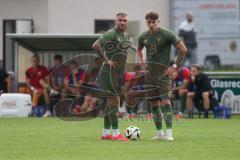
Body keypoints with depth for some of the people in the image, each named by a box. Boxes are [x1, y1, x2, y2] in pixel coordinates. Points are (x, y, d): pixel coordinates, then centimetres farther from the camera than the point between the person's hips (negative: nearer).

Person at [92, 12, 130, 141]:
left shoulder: (126, 36, 15)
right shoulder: (111, 34, -14)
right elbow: (95, 45, -25)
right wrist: (106, 60, -22)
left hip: (119, 72, 9)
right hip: (110, 71, -9)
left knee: (111, 102, 11)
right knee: (114, 100, -11)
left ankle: (105, 133, 17)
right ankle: (116, 133, -12)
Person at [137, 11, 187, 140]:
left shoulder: (166, 34, -9)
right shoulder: (143, 36, 8)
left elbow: (183, 49, -7)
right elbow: (139, 49, 30)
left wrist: (175, 66, -8)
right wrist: (142, 62, 14)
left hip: (163, 71, -6)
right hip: (150, 72, 6)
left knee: (165, 101, -16)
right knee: (154, 104, 5)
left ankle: (169, 133, -17)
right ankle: (159, 133, 12)